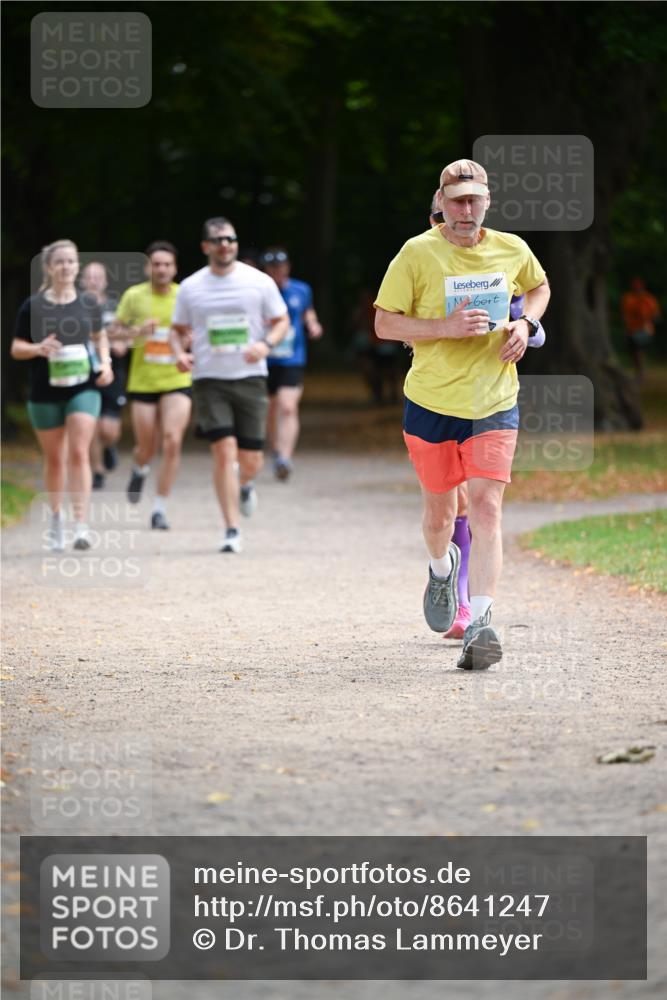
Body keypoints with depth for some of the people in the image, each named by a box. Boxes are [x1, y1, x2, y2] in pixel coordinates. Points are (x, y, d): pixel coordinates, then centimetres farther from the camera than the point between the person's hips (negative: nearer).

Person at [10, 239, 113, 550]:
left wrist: (105, 363, 3)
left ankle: (81, 523, -16)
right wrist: (38, 348, -19)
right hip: (45, 393, 0)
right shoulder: (33, 307, -3)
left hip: (83, 388, 0)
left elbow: (100, 337, 20)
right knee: (54, 458, 11)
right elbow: (16, 348, 1)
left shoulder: (88, 305, 3)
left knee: (79, 453, -13)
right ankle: (55, 516, 31)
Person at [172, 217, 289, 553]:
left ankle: (245, 486, 41)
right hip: (209, 380, -1)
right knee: (224, 451, -13)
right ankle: (232, 531, -7)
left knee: (251, 460, 2)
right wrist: (183, 353, -5)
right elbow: (182, 329, 16)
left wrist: (266, 344, -12)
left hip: (250, 377, 1)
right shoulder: (190, 287, 4)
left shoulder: (259, 282, 2)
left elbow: (281, 320, 8)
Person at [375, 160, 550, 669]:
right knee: (439, 511, 12)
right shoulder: (417, 254, -9)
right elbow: (385, 323, -8)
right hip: (432, 402, -1)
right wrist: (446, 327, -21)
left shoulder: (512, 250, 1)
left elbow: (540, 287, 23)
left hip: (494, 403, 1)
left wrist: (525, 324, 2)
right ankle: (442, 568, 46)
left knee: (486, 508, -13)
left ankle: (480, 622, -18)